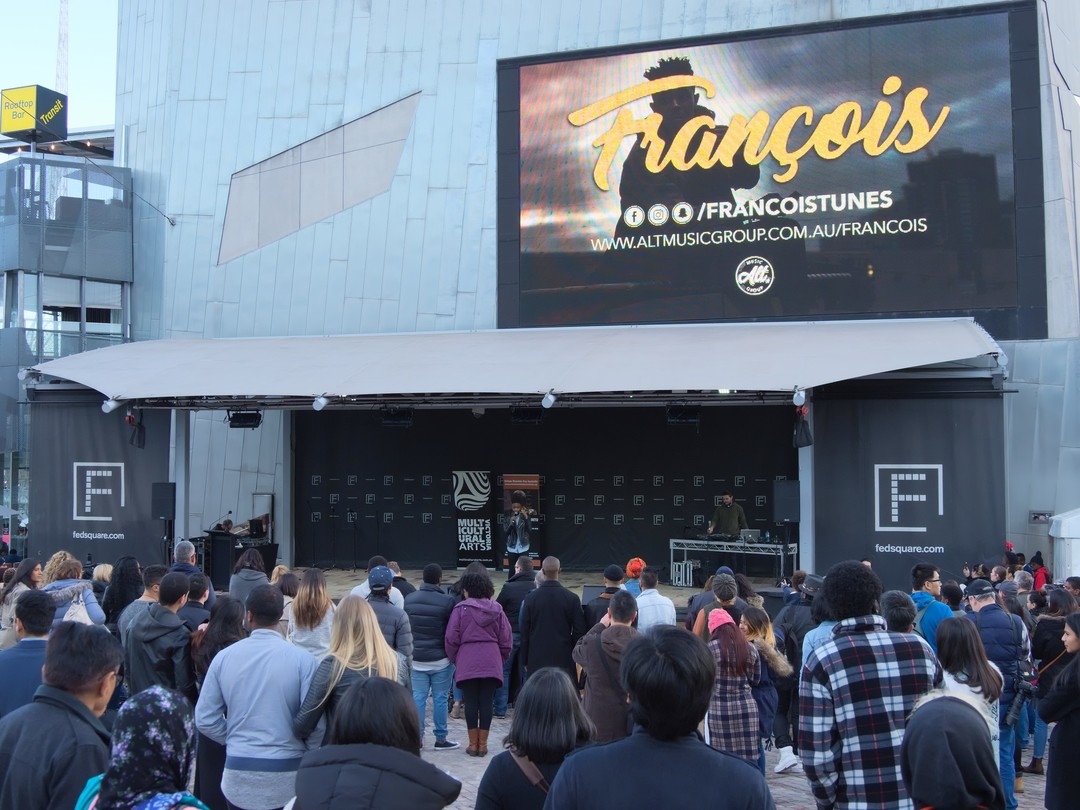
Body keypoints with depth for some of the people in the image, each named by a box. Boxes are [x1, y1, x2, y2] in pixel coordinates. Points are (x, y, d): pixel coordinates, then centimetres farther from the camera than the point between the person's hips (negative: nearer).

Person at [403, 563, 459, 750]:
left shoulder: (409, 599, 1)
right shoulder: (447, 601, -14)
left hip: (416, 658, 4)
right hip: (440, 659, -4)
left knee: (418, 697, 8)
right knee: (440, 699, 5)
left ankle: (417, 737, 9)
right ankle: (440, 738, 11)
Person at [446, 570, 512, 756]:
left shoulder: (461, 609, -4)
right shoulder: (497, 610, 6)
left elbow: (451, 638, -4)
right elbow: (506, 640, 7)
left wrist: (453, 659, 10)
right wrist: (501, 659, 20)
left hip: (467, 664, -2)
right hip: (491, 664, 2)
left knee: (470, 702, 5)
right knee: (487, 702, 7)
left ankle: (473, 744, 9)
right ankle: (482, 744, 10)